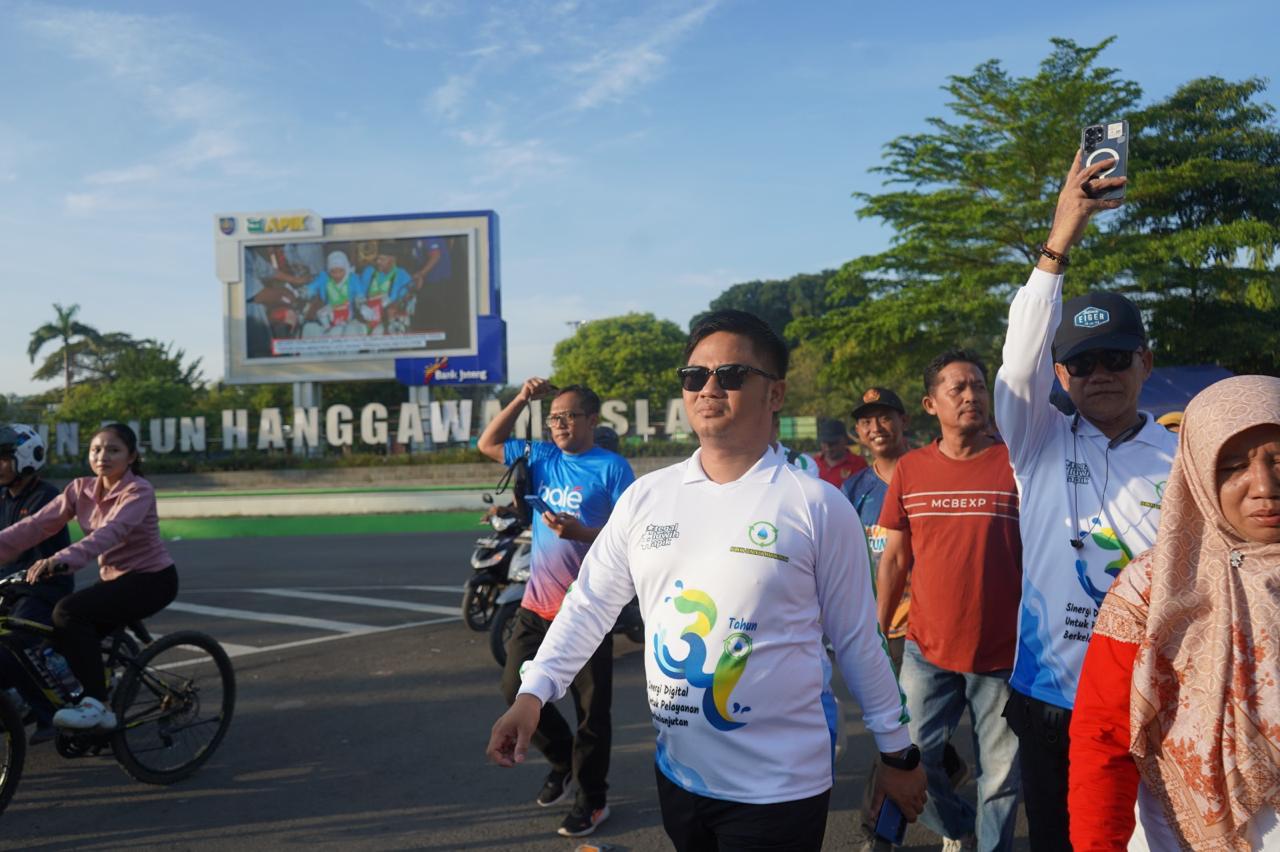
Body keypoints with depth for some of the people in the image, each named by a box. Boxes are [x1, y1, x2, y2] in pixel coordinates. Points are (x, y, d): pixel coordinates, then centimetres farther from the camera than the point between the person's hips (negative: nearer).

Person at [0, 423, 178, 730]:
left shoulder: (139, 491, -19)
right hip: (114, 578, 7)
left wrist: (61, 559, -51)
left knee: (69, 612, -24)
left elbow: (110, 532, -37)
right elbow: (38, 524, -9)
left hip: (152, 579, -7)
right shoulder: (81, 489, 1)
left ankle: (96, 704, -18)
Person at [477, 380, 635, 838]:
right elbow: (487, 443, 16)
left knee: (592, 707, 5)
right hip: (537, 604, 6)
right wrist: (522, 400, 5)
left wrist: (580, 532, -28)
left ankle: (592, 796, 22)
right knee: (517, 689, 12)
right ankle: (563, 760, 34)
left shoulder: (611, 468, -10)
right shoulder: (542, 457, 7)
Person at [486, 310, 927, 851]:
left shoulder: (817, 506, -10)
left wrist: (898, 752, 3)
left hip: (779, 787, -4)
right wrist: (532, 693, -7)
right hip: (676, 775, 4)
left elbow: (856, 639, -3)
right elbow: (589, 605, 4)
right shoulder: (644, 496, -1)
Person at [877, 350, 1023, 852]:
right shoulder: (910, 470, 2)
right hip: (927, 649, 2)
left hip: (1003, 654, -2)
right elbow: (894, 558, 8)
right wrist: (877, 635, 8)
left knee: (1000, 774, 10)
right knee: (914, 754, 10)